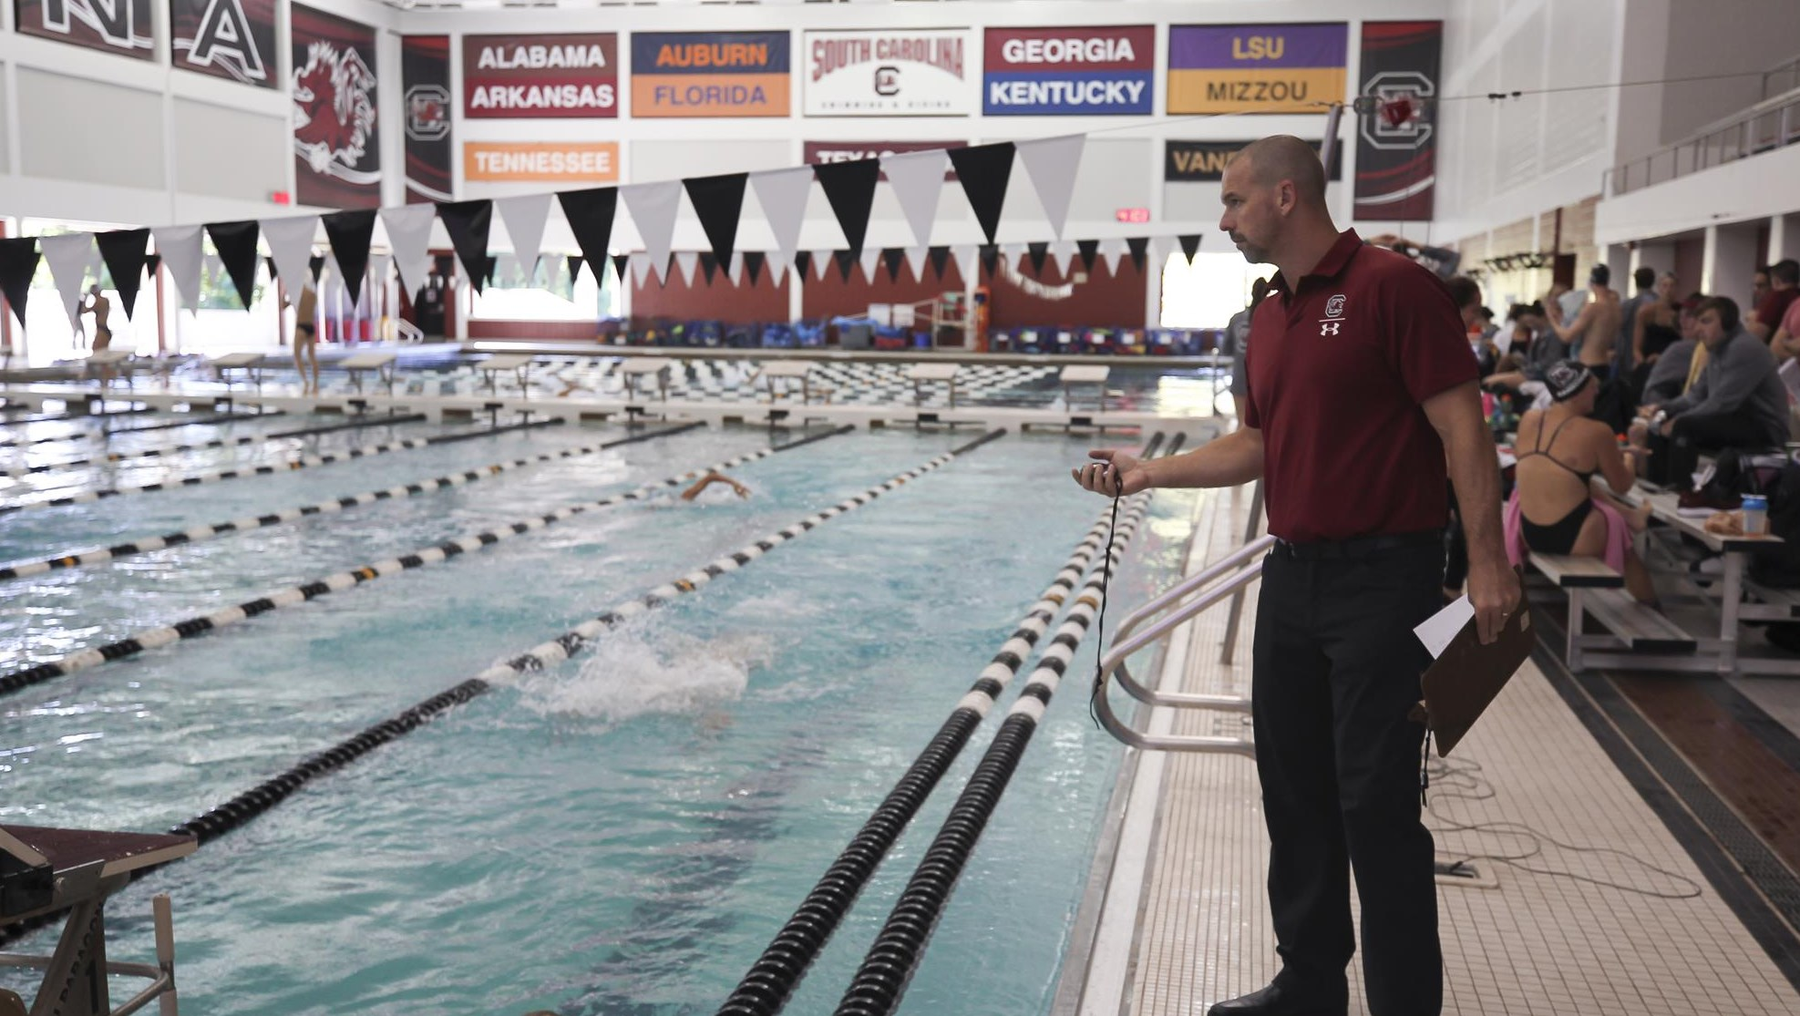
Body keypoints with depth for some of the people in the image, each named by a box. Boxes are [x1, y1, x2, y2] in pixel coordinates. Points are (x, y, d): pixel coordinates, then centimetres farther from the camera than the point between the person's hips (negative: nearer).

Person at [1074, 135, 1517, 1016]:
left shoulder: (1392, 288, -11)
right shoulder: (1269, 316, 13)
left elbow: (1463, 430, -13)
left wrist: (1488, 561, -18)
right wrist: (1150, 471, 11)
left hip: (1382, 577, -8)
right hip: (1292, 574, 8)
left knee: (1376, 803, -3)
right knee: (1294, 793, 13)